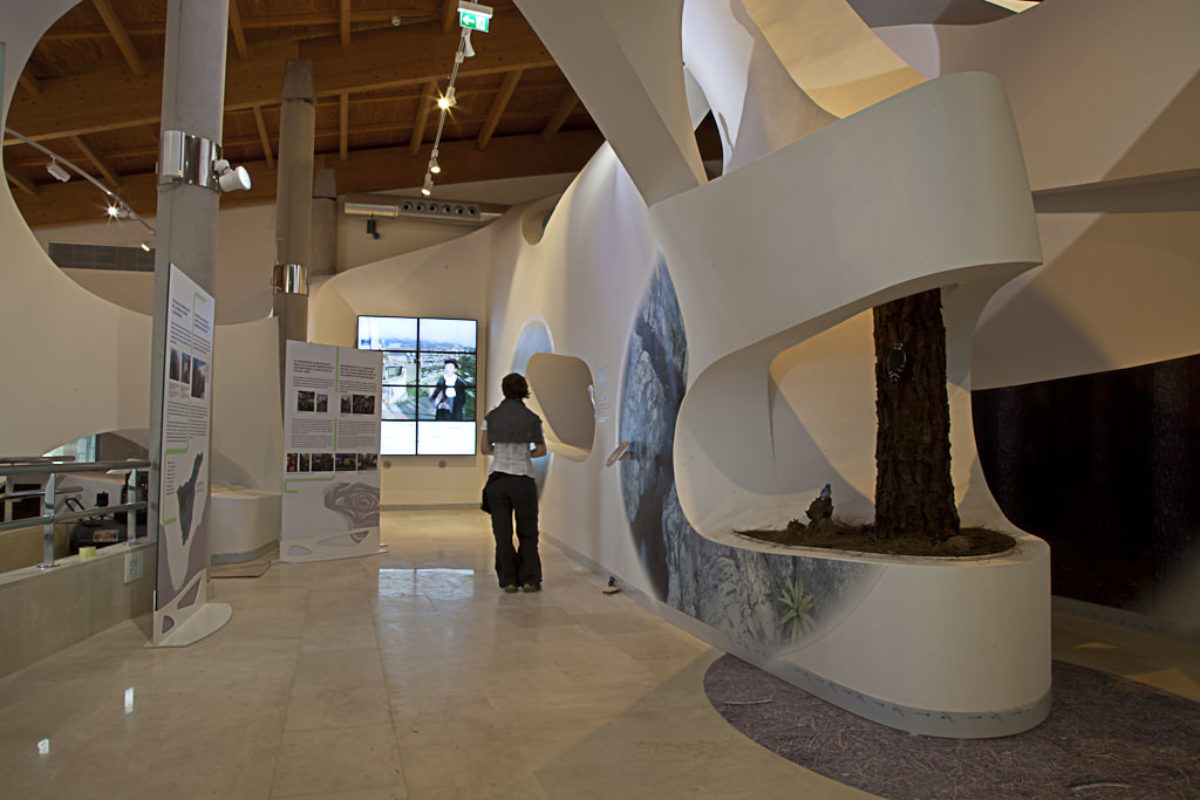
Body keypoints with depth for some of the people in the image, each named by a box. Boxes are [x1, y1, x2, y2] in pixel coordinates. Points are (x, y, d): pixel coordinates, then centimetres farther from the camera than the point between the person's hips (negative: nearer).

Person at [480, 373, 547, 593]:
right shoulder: (531, 418, -2)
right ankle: (529, 580, 10)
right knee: (527, 532, 10)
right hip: (523, 478, -1)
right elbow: (541, 450, 4)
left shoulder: (492, 416, 2)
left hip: (497, 478, 2)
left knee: (502, 533, 8)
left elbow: (484, 449, 7)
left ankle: (509, 581, 10)